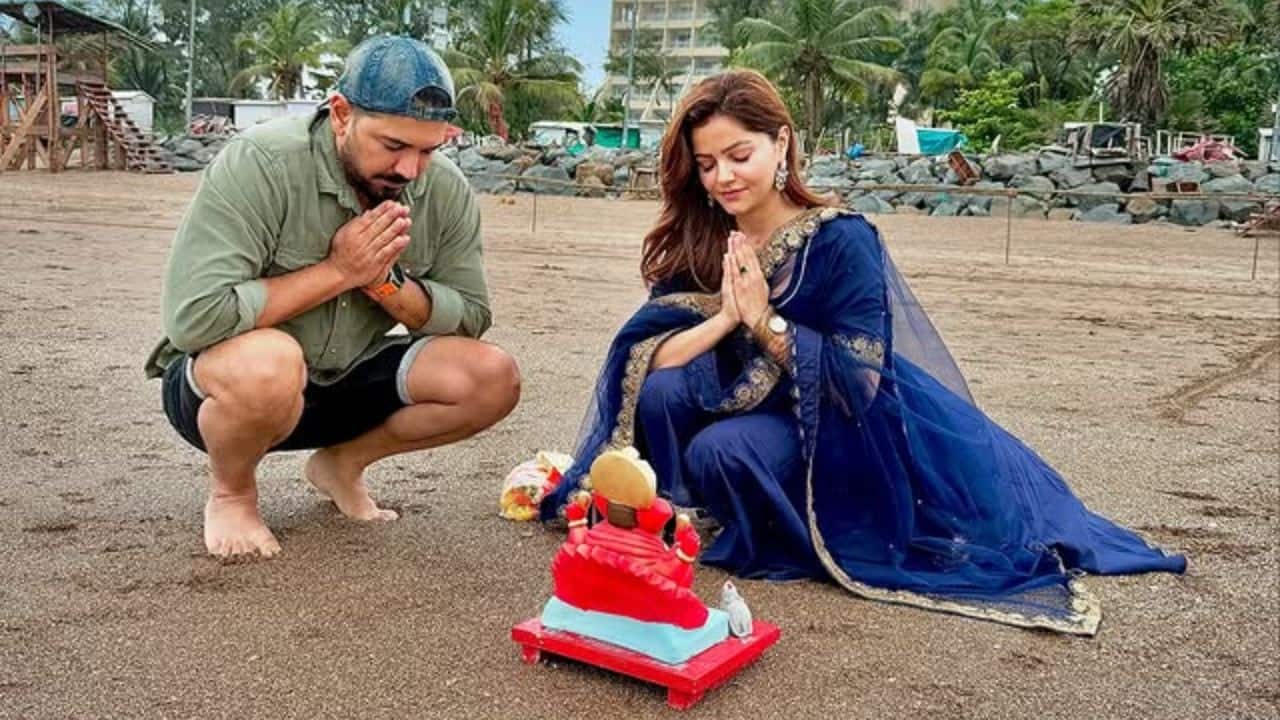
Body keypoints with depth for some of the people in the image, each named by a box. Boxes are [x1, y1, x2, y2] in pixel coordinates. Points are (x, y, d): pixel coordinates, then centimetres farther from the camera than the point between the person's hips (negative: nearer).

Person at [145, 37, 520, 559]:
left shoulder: (447, 192, -8)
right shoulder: (259, 164, -24)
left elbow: (472, 317, -3)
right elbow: (194, 318, -31)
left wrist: (386, 282, -22)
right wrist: (338, 271, -27)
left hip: (346, 383, 5)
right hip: (220, 384, -4)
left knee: (493, 378, -16)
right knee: (268, 361, -40)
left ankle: (343, 462, 10)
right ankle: (232, 493, -5)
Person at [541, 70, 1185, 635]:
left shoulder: (840, 241, -18)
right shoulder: (695, 243, -3)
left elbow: (859, 382, -21)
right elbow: (642, 357, -11)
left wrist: (764, 319, -25)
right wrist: (724, 316, -25)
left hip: (836, 431, -4)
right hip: (747, 413, 4)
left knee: (719, 452, -31)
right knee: (659, 395, -24)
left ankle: (787, 542, 0)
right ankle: (708, 520, -1)